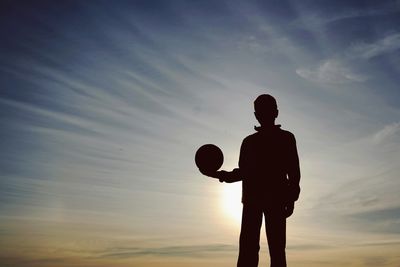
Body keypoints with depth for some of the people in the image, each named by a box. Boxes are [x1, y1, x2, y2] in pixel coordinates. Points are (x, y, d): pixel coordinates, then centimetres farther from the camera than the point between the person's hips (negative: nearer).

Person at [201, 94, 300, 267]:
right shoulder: (249, 141, 18)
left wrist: (291, 198, -6)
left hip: (276, 198, -2)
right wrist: (222, 175, -3)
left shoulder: (286, 138, 11)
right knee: (247, 248, -6)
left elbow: (293, 171, 5)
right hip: (252, 198, 2)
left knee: (277, 248, -7)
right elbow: (243, 172, 14)